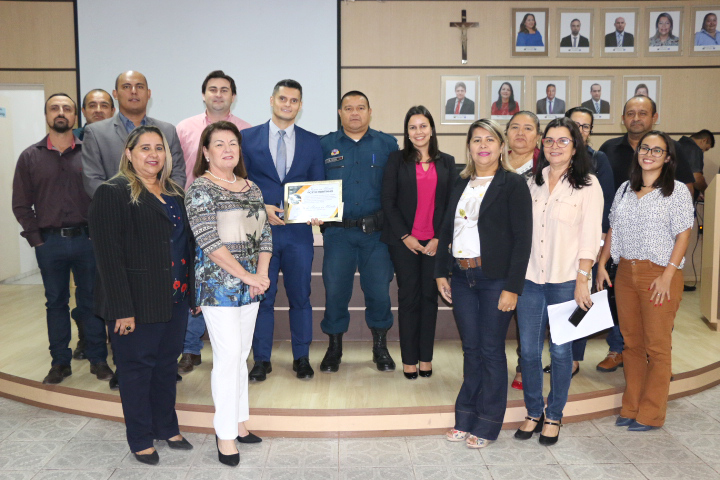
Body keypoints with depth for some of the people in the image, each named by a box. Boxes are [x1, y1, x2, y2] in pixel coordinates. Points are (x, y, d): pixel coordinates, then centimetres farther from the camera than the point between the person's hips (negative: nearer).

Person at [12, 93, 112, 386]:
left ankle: (98, 359, 18)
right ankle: (60, 362, 21)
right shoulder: (30, 157, 5)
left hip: (86, 239, -1)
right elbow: (21, 204, 5)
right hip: (49, 242, 1)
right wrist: (36, 238, -2)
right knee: (56, 302, 11)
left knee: (91, 299, 7)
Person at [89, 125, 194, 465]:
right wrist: (122, 309, -20)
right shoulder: (112, 193, -11)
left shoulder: (174, 193, 12)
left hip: (175, 299, 7)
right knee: (137, 368, 8)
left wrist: (191, 290, 12)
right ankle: (140, 439, 24)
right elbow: (109, 255, -17)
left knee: (167, 363, 18)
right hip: (139, 303, -7)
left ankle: (167, 427, 34)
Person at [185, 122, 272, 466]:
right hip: (218, 284, -6)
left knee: (241, 355, 13)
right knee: (228, 356, -5)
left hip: (250, 284, 6)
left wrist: (261, 274, -4)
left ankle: (238, 421, 26)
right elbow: (209, 240, -16)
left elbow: (265, 234, 11)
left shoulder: (251, 188, 12)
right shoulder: (200, 189, -7)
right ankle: (225, 435, 7)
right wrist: (247, 276, -16)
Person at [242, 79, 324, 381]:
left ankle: (301, 358, 22)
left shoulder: (312, 142, 10)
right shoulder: (248, 138, 6)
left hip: (298, 231, 1)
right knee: (261, 296, 5)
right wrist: (261, 208, -12)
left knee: (300, 296, 8)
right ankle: (261, 360, 18)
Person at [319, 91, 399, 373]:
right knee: (335, 290, 3)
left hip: (376, 232, 0)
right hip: (337, 232, 0)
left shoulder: (387, 145, 7)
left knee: (379, 290, 3)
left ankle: (380, 348, 22)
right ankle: (334, 348, 21)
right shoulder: (325, 145, 8)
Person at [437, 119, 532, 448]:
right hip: (462, 277, 5)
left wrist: (512, 287, -15)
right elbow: (447, 229, 15)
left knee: (491, 351, 4)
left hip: (494, 279, -5)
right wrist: (441, 272, 9)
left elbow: (523, 238, -10)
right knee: (471, 349, 14)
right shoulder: (461, 184, 12)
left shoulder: (513, 185, -5)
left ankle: (487, 425, 19)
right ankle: (466, 419, 26)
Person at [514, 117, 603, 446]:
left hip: (565, 280, -3)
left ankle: (554, 416, 24)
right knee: (528, 349, 8)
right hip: (529, 278, 3)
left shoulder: (587, 184, -1)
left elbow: (590, 237, -5)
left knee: (560, 350, 7)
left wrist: (582, 281, -10)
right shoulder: (533, 182, 10)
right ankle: (533, 413, 25)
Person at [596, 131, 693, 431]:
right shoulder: (625, 190, 13)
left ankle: (651, 415, 12)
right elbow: (613, 230, 15)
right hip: (625, 273, 5)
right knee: (632, 342, 11)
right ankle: (631, 408, 22)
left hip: (659, 274, -5)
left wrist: (667, 276, -15)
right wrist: (602, 264, 6)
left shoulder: (677, 191, -2)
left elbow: (683, 236, -7)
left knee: (657, 346, 1)